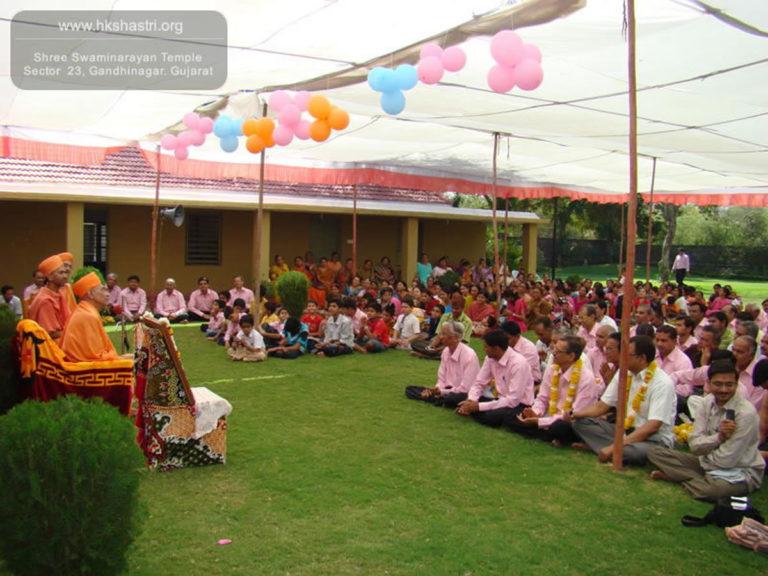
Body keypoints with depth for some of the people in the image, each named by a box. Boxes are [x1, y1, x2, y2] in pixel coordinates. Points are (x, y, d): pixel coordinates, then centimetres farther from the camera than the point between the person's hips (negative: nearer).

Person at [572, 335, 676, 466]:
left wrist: (614, 446, -30)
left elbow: (653, 426, -24)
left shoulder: (662, 383, -17)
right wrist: (576, 414, -11)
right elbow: (602, 406, 9)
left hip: (654, 439, -7)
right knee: (582, 422, -10)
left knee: (637, 450, -42)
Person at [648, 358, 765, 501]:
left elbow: (727, 460, -19)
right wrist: (719, 437, -25)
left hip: (740, 472, -7)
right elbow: (695, 445, -9)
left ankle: (677, 475, -11)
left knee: (711, 489, -41)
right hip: (707, 463, 7)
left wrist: (704, 449, -4)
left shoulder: (746, 413, -21)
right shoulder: (708, 403, -2)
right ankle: (704, 480, -12)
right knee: (655, 453, -3)